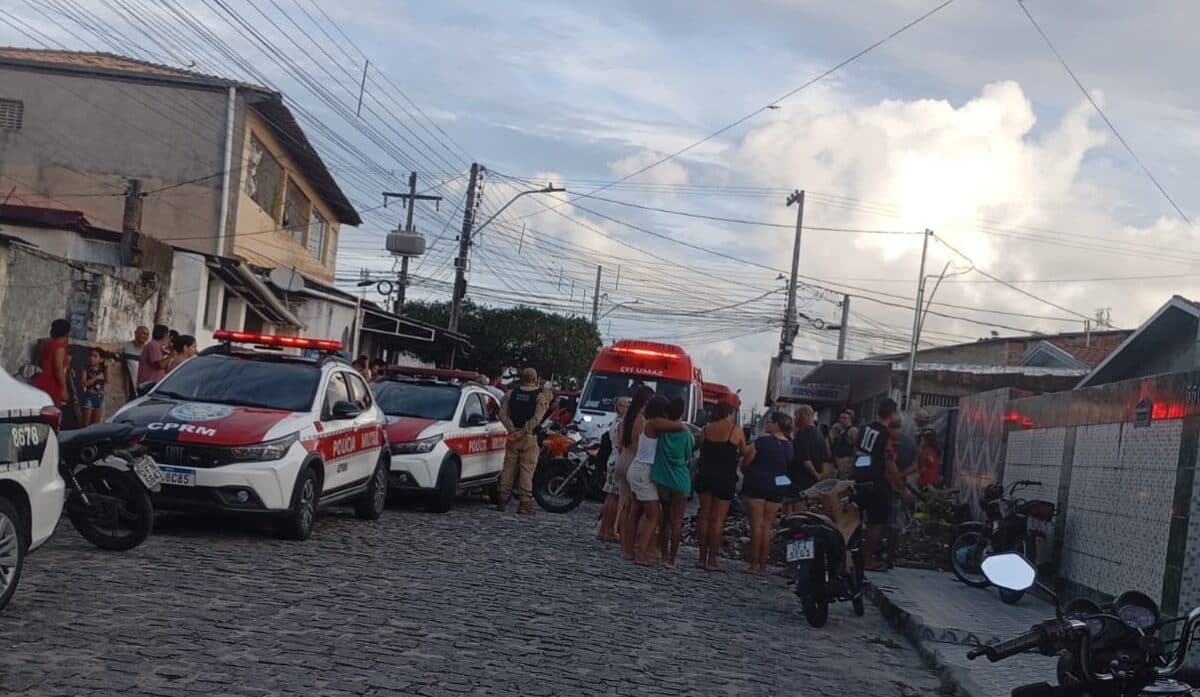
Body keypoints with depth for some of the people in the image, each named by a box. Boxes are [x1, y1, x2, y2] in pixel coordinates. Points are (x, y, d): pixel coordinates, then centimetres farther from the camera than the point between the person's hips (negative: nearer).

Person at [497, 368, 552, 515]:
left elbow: (503, 414, 0)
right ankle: (525, 503, -4)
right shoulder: (540, 396, -4)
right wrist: (523, 431, -13)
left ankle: (503, 501, 8)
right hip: (529, 437, -3)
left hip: (513, 436, 3)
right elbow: (537, 418, -14)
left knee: (509, 468, 8)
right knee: (527, 470, -1)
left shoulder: (511, 394, 8)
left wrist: (513, 430, -6)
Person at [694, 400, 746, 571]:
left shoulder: (706, 429, 1)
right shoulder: (736, 431, -8)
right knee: (718, 519, -1)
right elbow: (744, 452, 4)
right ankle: (712, 560, -1)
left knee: (704, 516, 12)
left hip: (705, 476, 4)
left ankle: (702, 557, 15)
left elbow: (701, 450, 8)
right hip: (725, 479, -4)